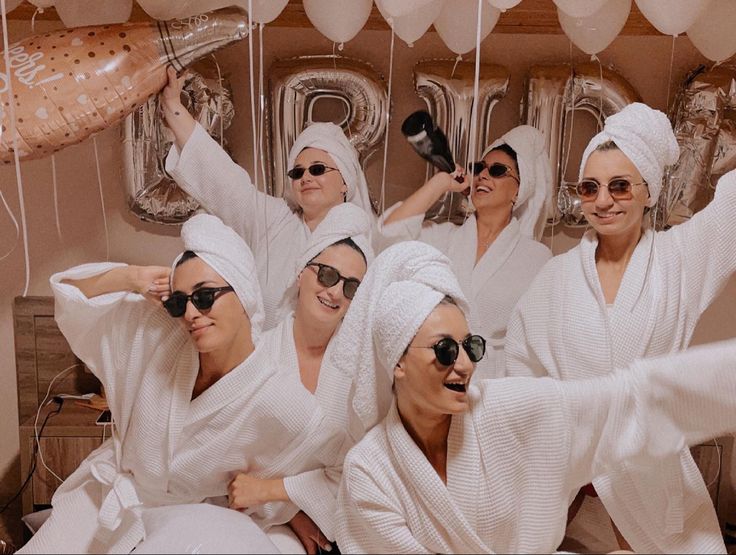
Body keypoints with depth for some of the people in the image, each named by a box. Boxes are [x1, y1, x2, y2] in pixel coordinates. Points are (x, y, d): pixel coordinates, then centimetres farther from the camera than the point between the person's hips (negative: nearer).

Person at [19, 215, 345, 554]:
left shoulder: (281, 405, -30)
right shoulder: (157, 334, -17)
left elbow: (341, 470, -16)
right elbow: (71, 292, -7)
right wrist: (131, 278, -23)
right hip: (100, 497, 3)